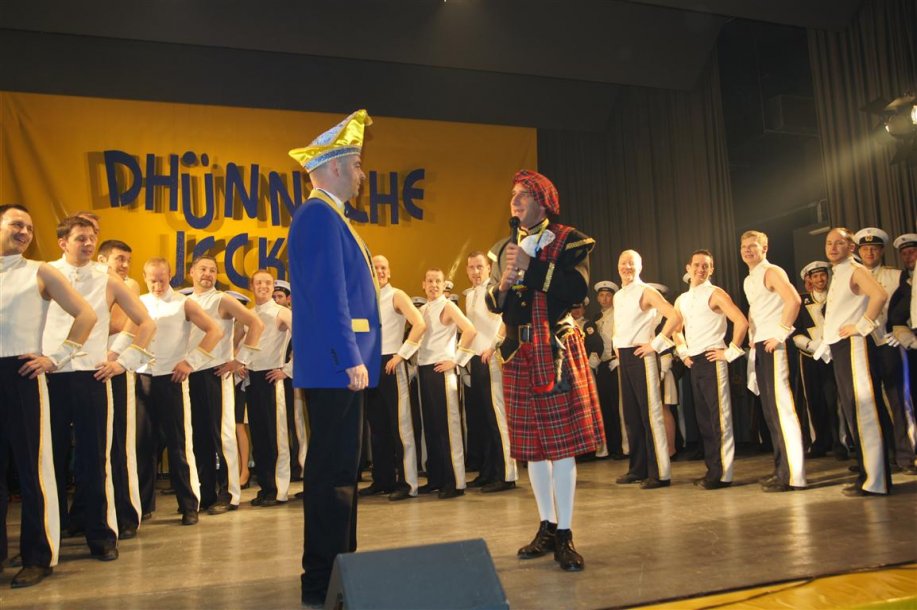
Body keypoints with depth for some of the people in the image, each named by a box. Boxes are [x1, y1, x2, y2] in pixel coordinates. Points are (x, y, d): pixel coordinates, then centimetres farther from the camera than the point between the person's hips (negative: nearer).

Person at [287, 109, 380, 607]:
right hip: (335, 366, -11)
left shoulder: (326, 215, 18)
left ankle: (335, 569, 28)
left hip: (337, 367, 11)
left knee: (337, 468, 16)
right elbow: (328, 295, -21)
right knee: (333, 472, -4)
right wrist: (351, 360, -22)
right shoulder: (320, 216, -13)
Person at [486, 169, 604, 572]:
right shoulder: (502, 250, 15)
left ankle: (564, 535, 3)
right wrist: (504, 283, -9)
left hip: (557, 352, -4)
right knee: (532, 444, 8)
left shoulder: (570, 241, 1)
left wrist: (530, 267, -15)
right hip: (519, 355, 5)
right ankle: (547, 527, 19)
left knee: (561, 442, -5)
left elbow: (578, 289, -14)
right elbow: (493, 304, 11)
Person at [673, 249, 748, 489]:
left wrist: (730, 352, -12)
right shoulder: (682, 300, 15)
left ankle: (723, 474, -4)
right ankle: (712, 470, 19)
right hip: (694, 362, 8)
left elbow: (741, 322, -15)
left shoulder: (715, 294, -6)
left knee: (719, 417, -7)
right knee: (703, 418, 11)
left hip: (712, 360, -8)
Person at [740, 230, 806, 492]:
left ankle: (792, 474, -8)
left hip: (773, 346, -9)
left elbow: (794, 300, -21)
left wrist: (780, 333, -20)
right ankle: (781, 469, 17)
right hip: (758, 348, 9)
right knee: (769, 409, 10)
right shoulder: (749, 280, 20)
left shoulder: (772, 272, -7)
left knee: (781, 407, -10)